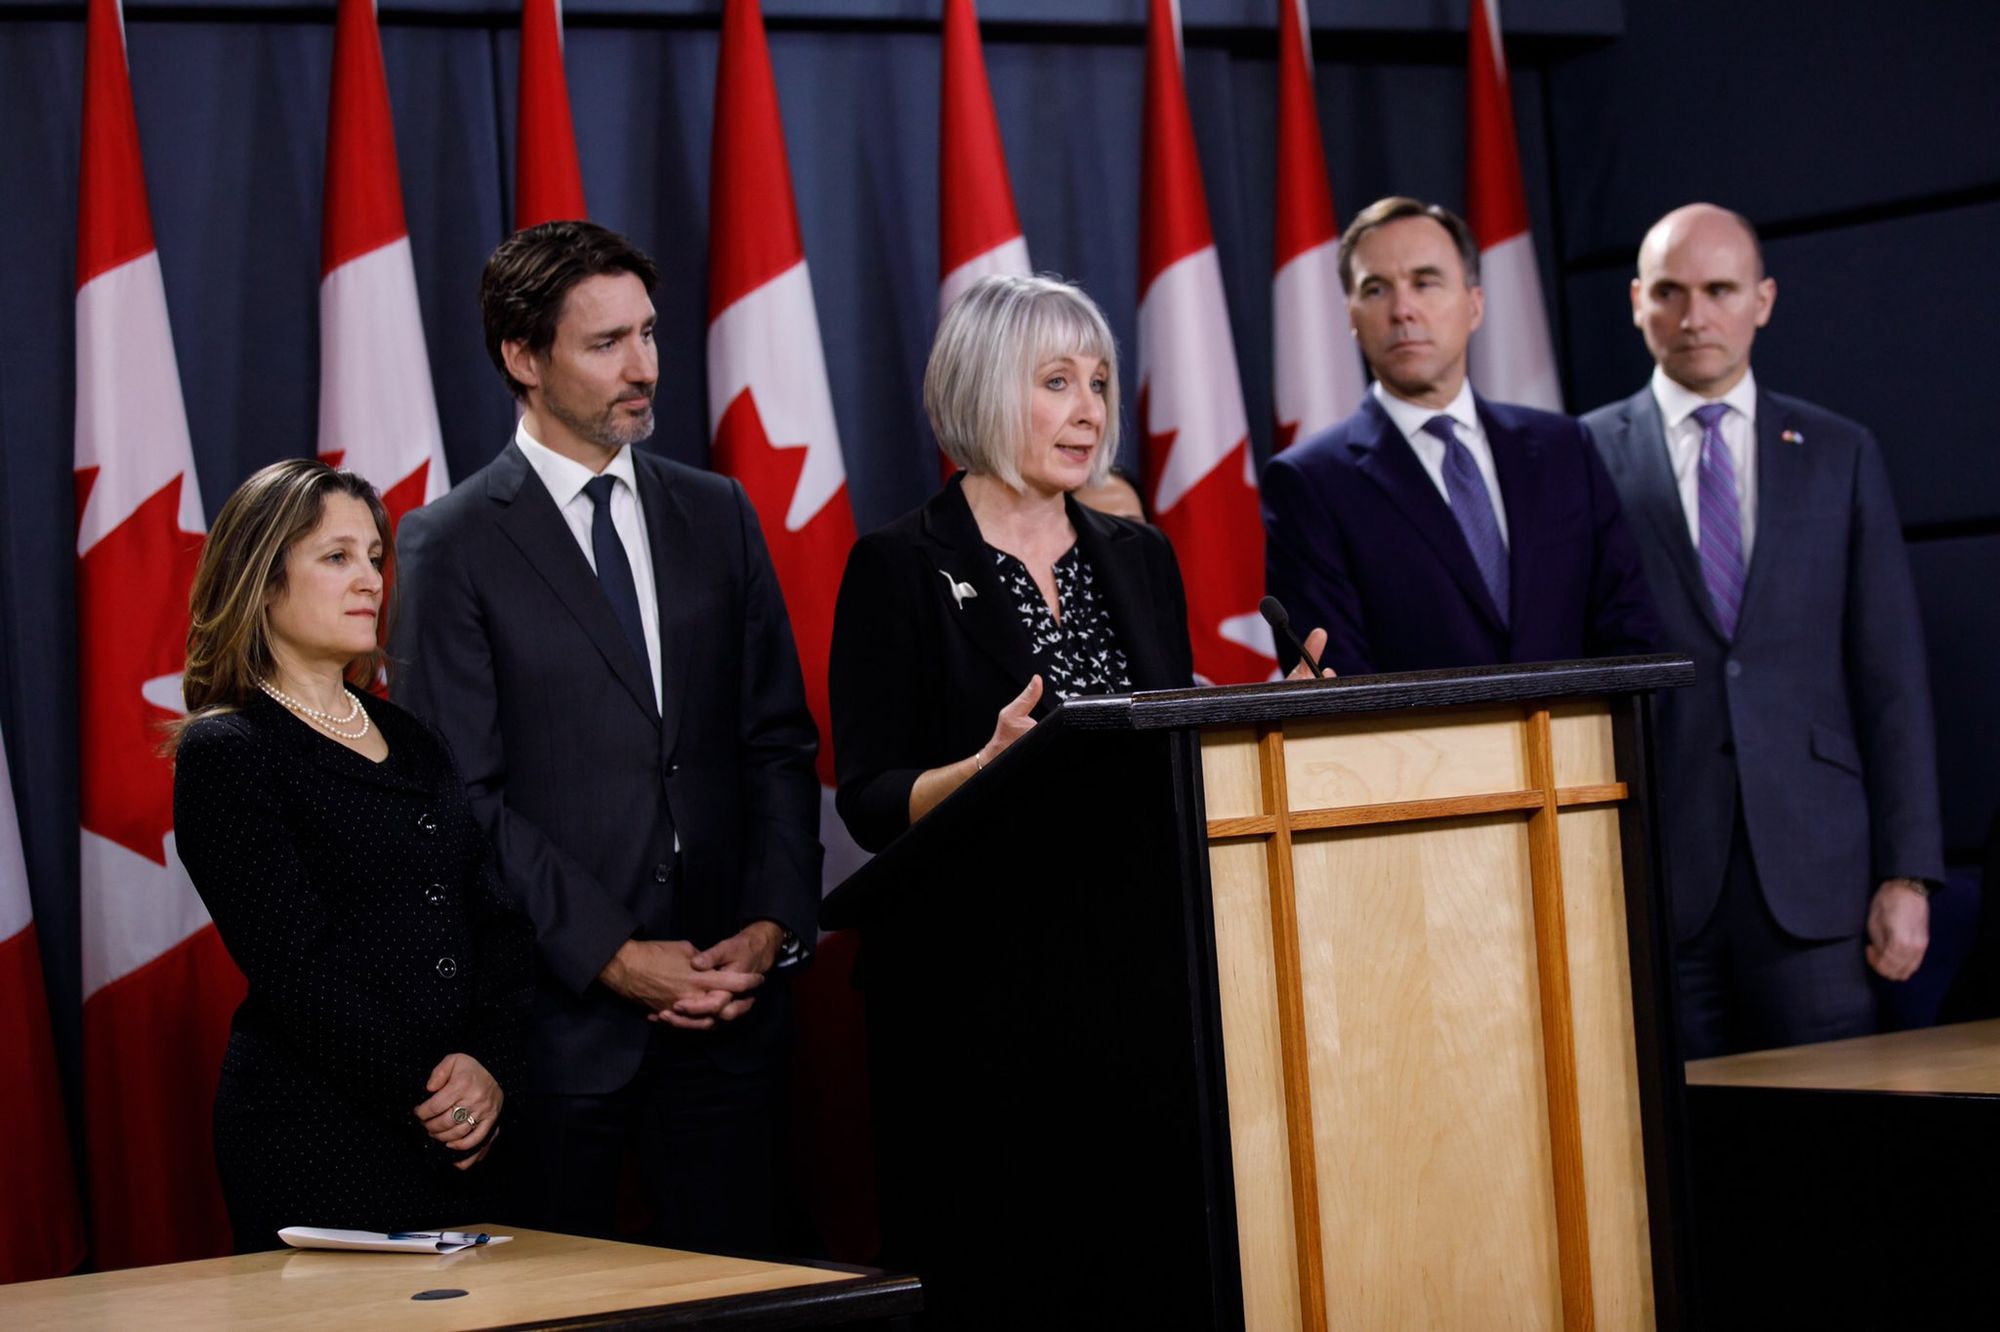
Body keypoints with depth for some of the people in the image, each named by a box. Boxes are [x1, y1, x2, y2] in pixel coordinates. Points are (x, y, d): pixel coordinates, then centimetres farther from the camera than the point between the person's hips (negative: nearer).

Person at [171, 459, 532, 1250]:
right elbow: (293, 964, -12)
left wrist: (490, 1066, -7)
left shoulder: (410, 739, 16)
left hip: (454, 1134, 6)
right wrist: (424, 1090, -14)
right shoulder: (225, 753, -5)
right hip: (315, 1136, -6)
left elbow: (495, 918, 9)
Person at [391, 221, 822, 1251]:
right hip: (559, 1010, -4)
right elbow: (464, 797, -8)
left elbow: (778, 741, 12)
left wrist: (775, 924, -2)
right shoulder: (453, 546, -3)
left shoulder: (717, 516, 12)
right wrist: (611, 958, -12)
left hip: (728, 1005, 4)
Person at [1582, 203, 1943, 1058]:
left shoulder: (1839, 456, 11)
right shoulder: (1584, 459, 5)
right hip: (1652, 872, -1)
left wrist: (1907, 872, 1)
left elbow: (1889, 677, 8)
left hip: (1812, 867, 2)